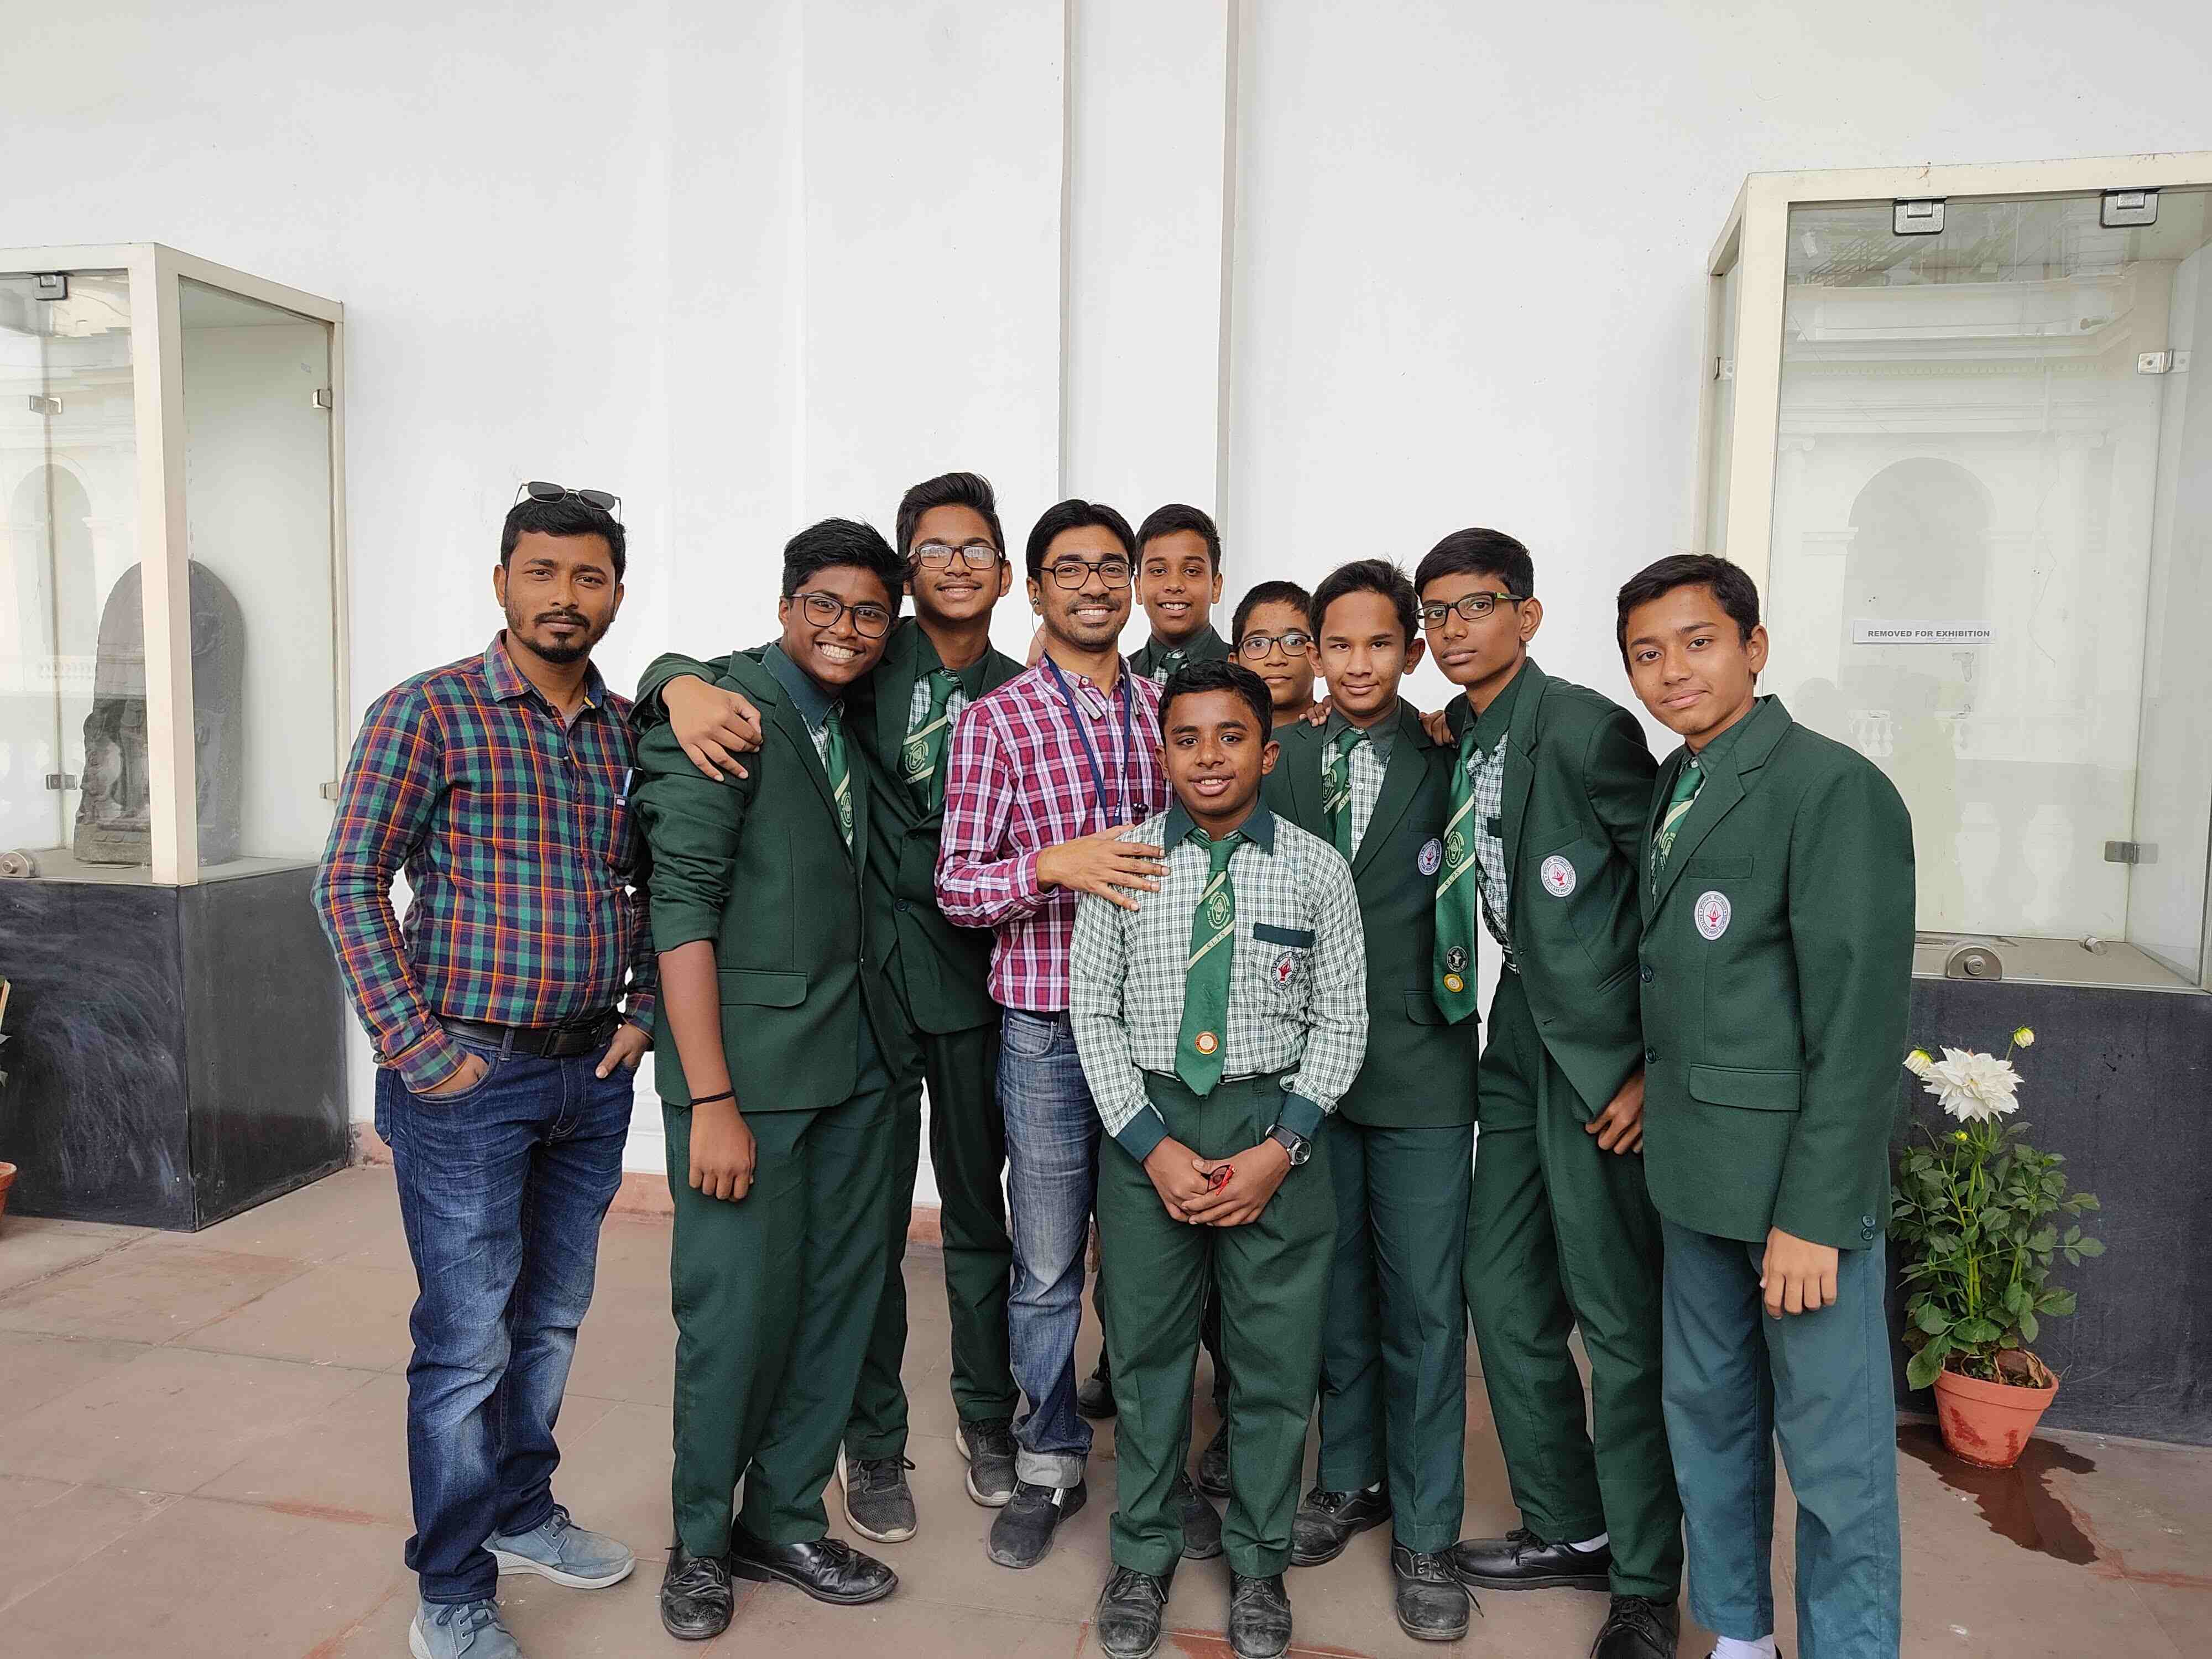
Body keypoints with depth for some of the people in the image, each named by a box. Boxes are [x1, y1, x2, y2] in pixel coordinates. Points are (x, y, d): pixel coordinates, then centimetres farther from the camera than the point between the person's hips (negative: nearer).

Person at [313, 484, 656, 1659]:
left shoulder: (629, 728, 7)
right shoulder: (427, 712, -8)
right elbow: (350, 885, -10)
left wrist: (643, 1013, 5)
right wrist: (416, 1050, -14)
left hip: (591, 1076, 5)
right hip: (468, 1078, -5)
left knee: (551, 1320, 19)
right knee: (467, 1341, 3)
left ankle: (521, 1512, 40)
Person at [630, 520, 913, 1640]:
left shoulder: (849, 727, 14)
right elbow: (683, 902, -15)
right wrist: (710, 1102, -18)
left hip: (854, 1057, 7)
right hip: (748, 1062, -7)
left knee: (839, 1296, 13)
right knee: (740, 1309, 2)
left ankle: (783, 1523, 31)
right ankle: (701, 1541, 26)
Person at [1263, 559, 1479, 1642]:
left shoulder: (1452, 761, -4)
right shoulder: (1277, 762, 3)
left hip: (1419, 1066, -2)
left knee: (1424, 1304, 4)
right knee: (1335, 1286, 16)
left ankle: (1424, 1531, 22)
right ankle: (1349, 1479, 36)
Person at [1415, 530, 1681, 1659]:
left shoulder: (1586, 729, -16)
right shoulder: (1451, 739, 7)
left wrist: (1655, 1069, -15)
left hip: (1606, 1058, -8)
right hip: (1520, 1043, 8)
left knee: (1620, 1321, 3)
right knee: (1501, 1291, 14)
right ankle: (1566, 1528, 34)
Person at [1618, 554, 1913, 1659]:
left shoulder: (1833, 788, -14)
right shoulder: (1665, 789, 10)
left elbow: (1860, 1018, -17)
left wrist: (1813, 1214, -18)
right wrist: (1652, 1083, 5)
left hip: (1800, 1183, -7)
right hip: (1696, 1173, 8)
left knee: (1834, 1455, 5)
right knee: (1706, 1415, 18)